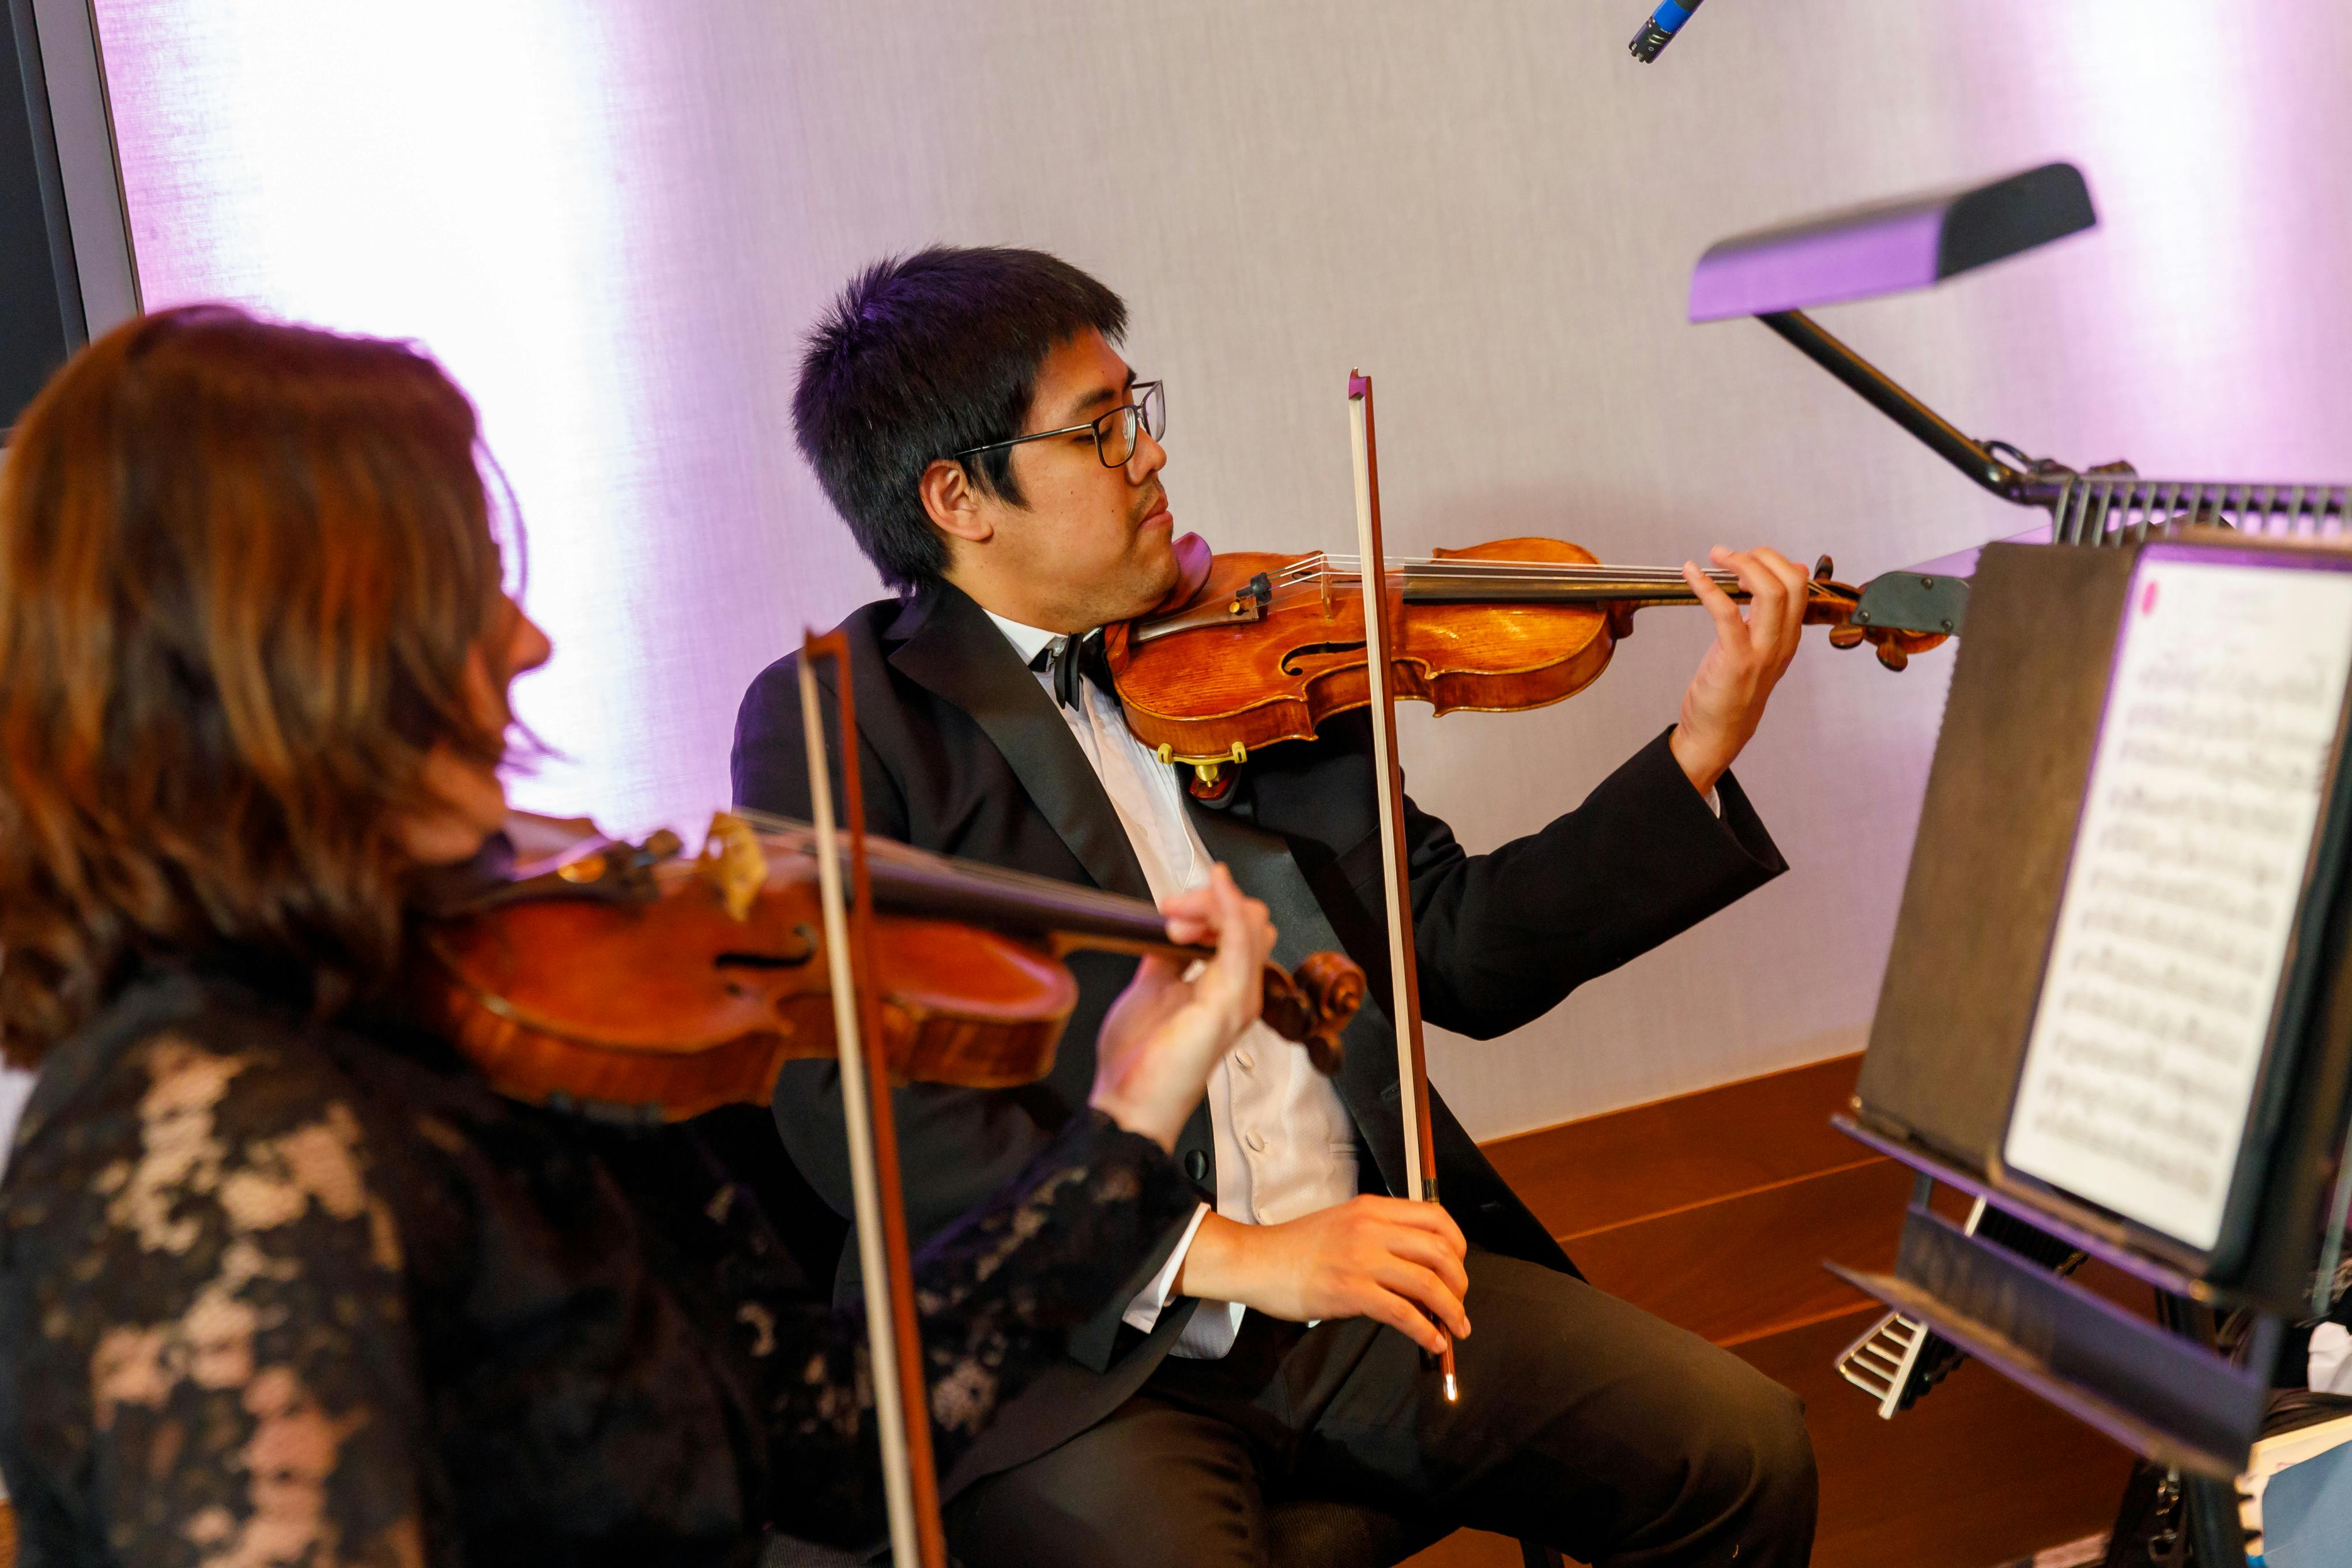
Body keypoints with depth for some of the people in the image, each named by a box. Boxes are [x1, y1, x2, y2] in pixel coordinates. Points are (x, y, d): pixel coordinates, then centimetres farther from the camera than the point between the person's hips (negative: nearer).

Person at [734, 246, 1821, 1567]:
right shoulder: (832, 724, -3)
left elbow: (1464, 955, 12)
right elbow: (850, 1104, -15)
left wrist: (1700, 753, 2)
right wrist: (1221, 1252, -21)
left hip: (1359, 1289, 5)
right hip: (1066, 1351, -5)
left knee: (1745, 1453, -8)